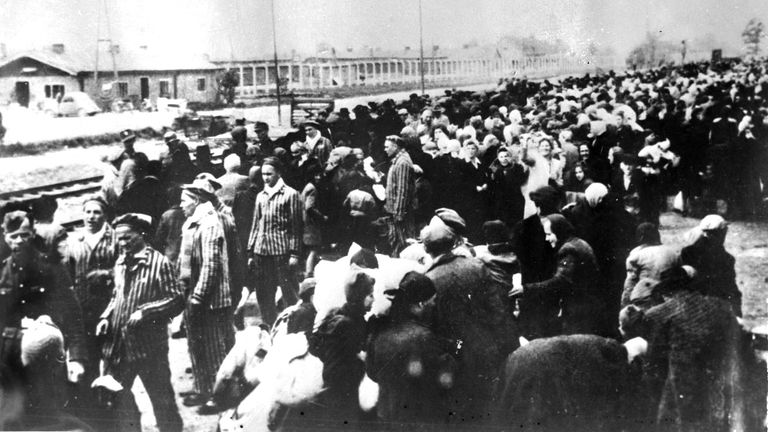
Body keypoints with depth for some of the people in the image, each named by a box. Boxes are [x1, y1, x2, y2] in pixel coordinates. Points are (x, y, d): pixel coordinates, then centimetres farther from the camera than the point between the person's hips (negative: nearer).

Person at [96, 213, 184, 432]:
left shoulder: (159, 263, -10)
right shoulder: (120, 263, 12)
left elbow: (177, 299, -13)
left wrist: (145, 311, -21)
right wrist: (106, 317, 6)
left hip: (149, 345, -7)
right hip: (118, 343, 7)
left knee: (162, 399, 4)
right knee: (115, 396, 14)